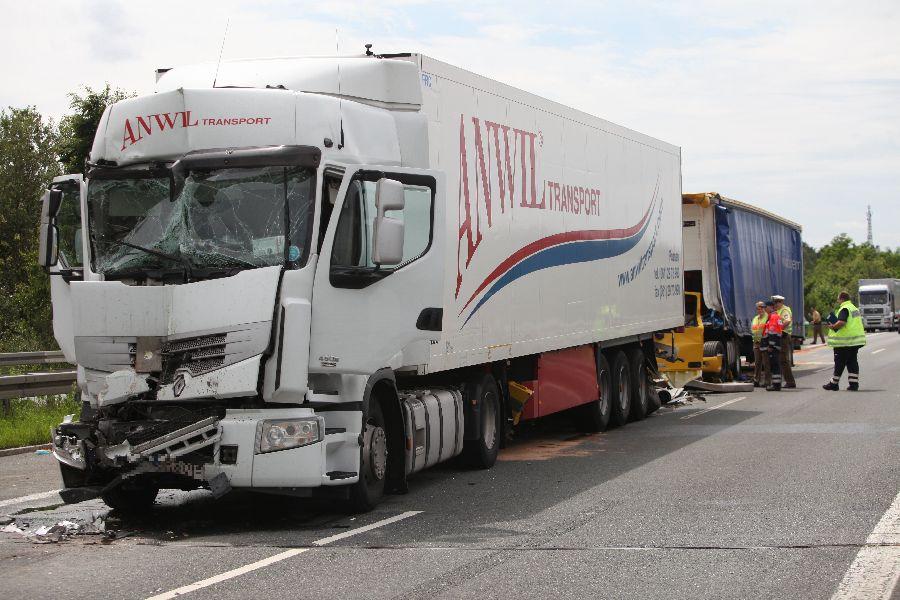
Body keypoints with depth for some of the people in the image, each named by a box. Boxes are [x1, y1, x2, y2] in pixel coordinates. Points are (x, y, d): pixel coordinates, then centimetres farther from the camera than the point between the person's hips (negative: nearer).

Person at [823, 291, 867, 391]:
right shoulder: (855, 308, 17)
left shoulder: (844, 309, -14)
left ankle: (834, 383, 6)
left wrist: (832, 327, -14)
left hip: (845, 341, -9)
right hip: (855, 340, 9)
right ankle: (854, 384, 5)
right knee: (853, 362, 10)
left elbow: (841, 322, -29)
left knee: (839, 363, -1)